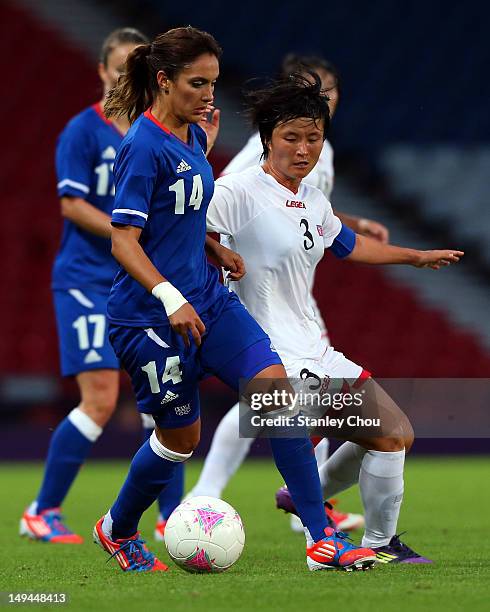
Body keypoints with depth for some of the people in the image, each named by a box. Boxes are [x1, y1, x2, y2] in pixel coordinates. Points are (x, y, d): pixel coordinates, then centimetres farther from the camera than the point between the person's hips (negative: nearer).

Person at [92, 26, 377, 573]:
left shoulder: (193, 136, 9)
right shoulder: (144, 146, -17)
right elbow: (124, 240, -22)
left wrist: (215, 248, 11)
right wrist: (170, 297, -33)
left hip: (206, 299, 8)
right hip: (150, 317, -8)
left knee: (275, 386, -9)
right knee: (180, 435, 4)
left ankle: (322, 540, -9)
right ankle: (116, 530, 33)